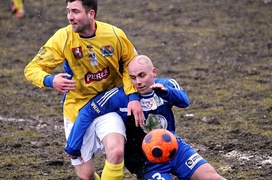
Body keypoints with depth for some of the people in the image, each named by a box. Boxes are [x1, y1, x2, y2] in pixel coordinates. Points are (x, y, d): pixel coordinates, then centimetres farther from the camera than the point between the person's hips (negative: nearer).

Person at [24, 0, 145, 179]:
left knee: (116, 152, -28)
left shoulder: (115, 35, -14)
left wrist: (133, 97, -12)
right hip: (77, 108, 0)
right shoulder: (63, 38, -17)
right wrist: (51, 81, -36)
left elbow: (131, 64, 2)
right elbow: (32, 69, -14)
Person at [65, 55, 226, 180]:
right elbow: (87, 113, -14)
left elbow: (184, 101, -24)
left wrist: (166, 92, -45)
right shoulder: (120, 96, -17)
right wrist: (73, 147, -15)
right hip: (147, 163, -3)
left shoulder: (167, 86, -7)